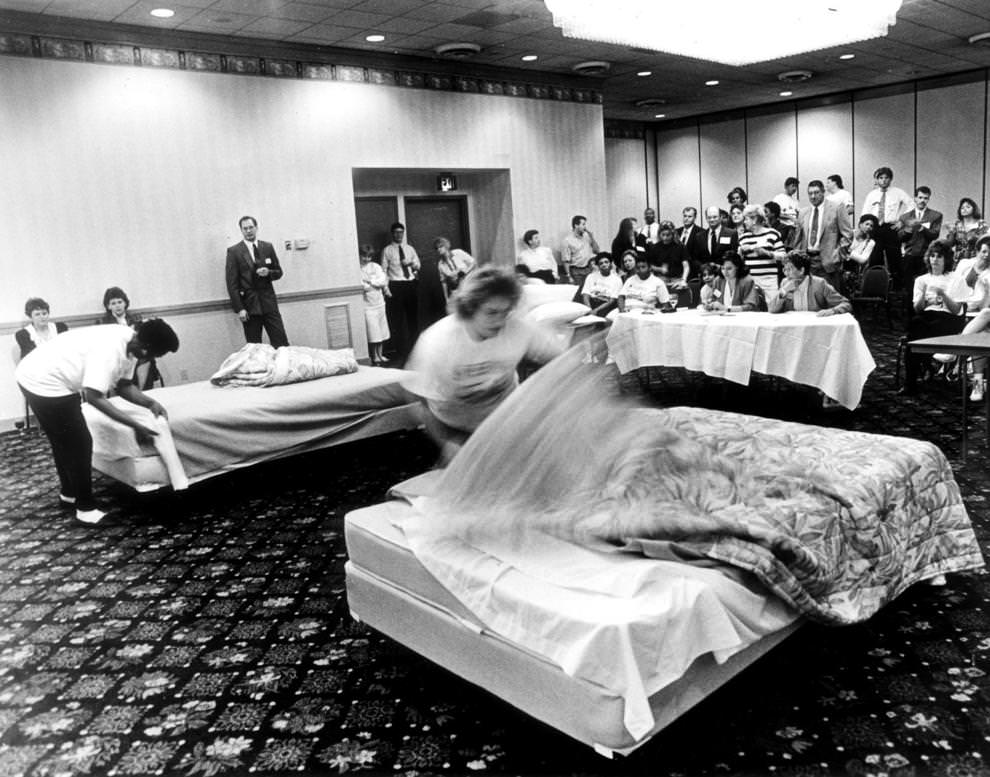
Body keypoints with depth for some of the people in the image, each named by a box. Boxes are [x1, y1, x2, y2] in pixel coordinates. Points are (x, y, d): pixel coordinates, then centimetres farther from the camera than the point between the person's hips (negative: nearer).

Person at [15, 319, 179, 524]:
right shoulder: (109, 349, -32)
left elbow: (124, 386, 7)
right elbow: (93, 396, -33)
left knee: (64, 442, 23)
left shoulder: (130, 343, -4)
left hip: (45, 377, 10)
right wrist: (135, 425, -30)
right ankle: (85, 507, 9)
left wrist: (151, 403, -8)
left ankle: (69, 494, 41)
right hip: (43, 382, -10)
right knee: (80, 444, -2)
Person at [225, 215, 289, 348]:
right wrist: (239, 308, -10)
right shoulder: (234, 251, 0)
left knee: (281, 344, -3)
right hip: (249, 305, -2)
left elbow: (279, 272, 16)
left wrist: (268, 273, -9)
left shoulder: (268, 247, 9)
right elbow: (232, 282, -3)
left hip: (269, 302, 2)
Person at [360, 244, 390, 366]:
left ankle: (380, 354, 23)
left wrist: (371, 281, -13)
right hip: (367, 305, -5)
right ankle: (374, 357, 9)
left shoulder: (375, 266, 8)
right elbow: (363, 286, -16)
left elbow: (383, 280, -4)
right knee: (372, 333, -4)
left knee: (381, 331, 11)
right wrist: (378, 284, -9)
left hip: (379, 302, 5)